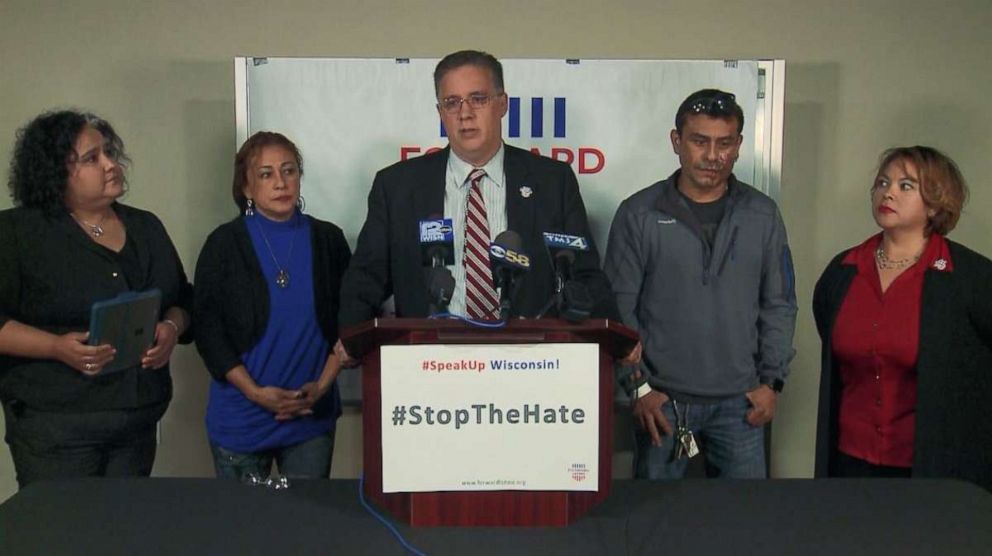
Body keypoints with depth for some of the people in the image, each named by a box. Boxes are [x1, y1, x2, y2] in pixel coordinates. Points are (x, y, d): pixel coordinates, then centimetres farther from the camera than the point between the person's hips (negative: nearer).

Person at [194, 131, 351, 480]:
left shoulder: (328, 240, 4)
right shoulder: (224, 244, -1)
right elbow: (207, 329, -3)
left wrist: (322, 386, -6)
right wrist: (256, 393, -12)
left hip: (312, 416, 2)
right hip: (241, 419, -1)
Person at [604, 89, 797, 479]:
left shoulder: (762, 215, 5)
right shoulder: (639, 214, -3)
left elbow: (779, 305, 10)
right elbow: (618, 308, -2)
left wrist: (771, 381, 3)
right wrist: (638, 386, -5)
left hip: (739, 402, 2)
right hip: (662, 401, -2)